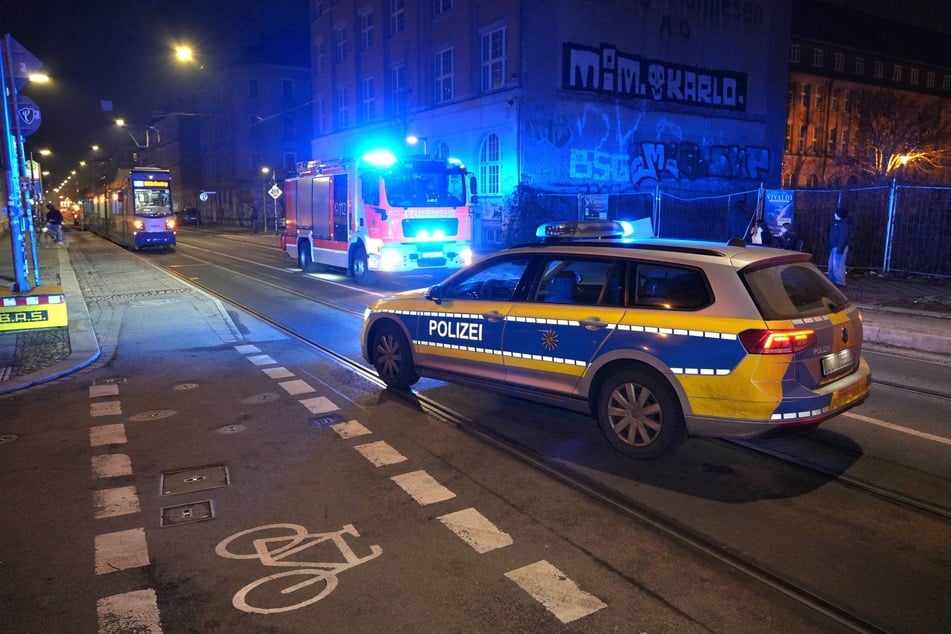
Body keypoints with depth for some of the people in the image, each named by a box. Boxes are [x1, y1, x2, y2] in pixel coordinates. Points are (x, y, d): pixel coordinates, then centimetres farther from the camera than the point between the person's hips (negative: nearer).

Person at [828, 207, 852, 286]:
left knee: (838, 264, -7)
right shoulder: (838, 223, 15)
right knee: (832, 264, 14)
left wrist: (840, 248, -26)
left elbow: (843, 238, -22)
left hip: (839, 247, -10)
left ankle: (839, 282, -2)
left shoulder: (844, 224, -16)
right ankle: (833, 280, 22)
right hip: (834, 247, 10)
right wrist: (830, 247, 20)